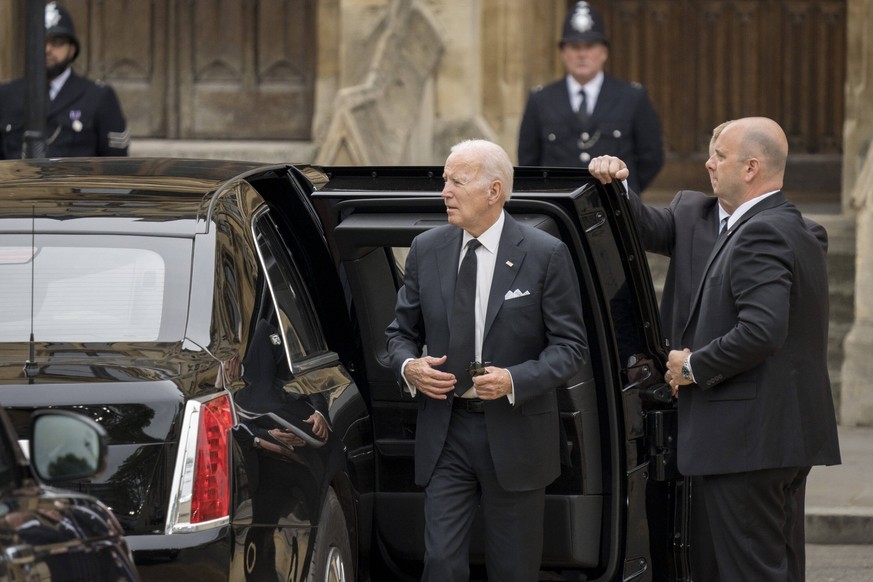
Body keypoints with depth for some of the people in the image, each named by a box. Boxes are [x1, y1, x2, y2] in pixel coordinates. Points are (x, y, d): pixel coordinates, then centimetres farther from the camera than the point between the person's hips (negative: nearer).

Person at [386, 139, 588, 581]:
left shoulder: (546, 255, -6)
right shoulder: (426, 250, 5)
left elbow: (570, 345, -5)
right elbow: (401, 331, 14)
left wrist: (516, 380, -21)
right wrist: (408, 366, -9)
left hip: (514, 435, -2)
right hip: (445, 432, 2)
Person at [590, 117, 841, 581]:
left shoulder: (760, 234, -16)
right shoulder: (795, 231, 17)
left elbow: (762, 330, -27)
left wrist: (693, 365, -14)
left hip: (747, 441, -11)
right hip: (789, 437, 11)